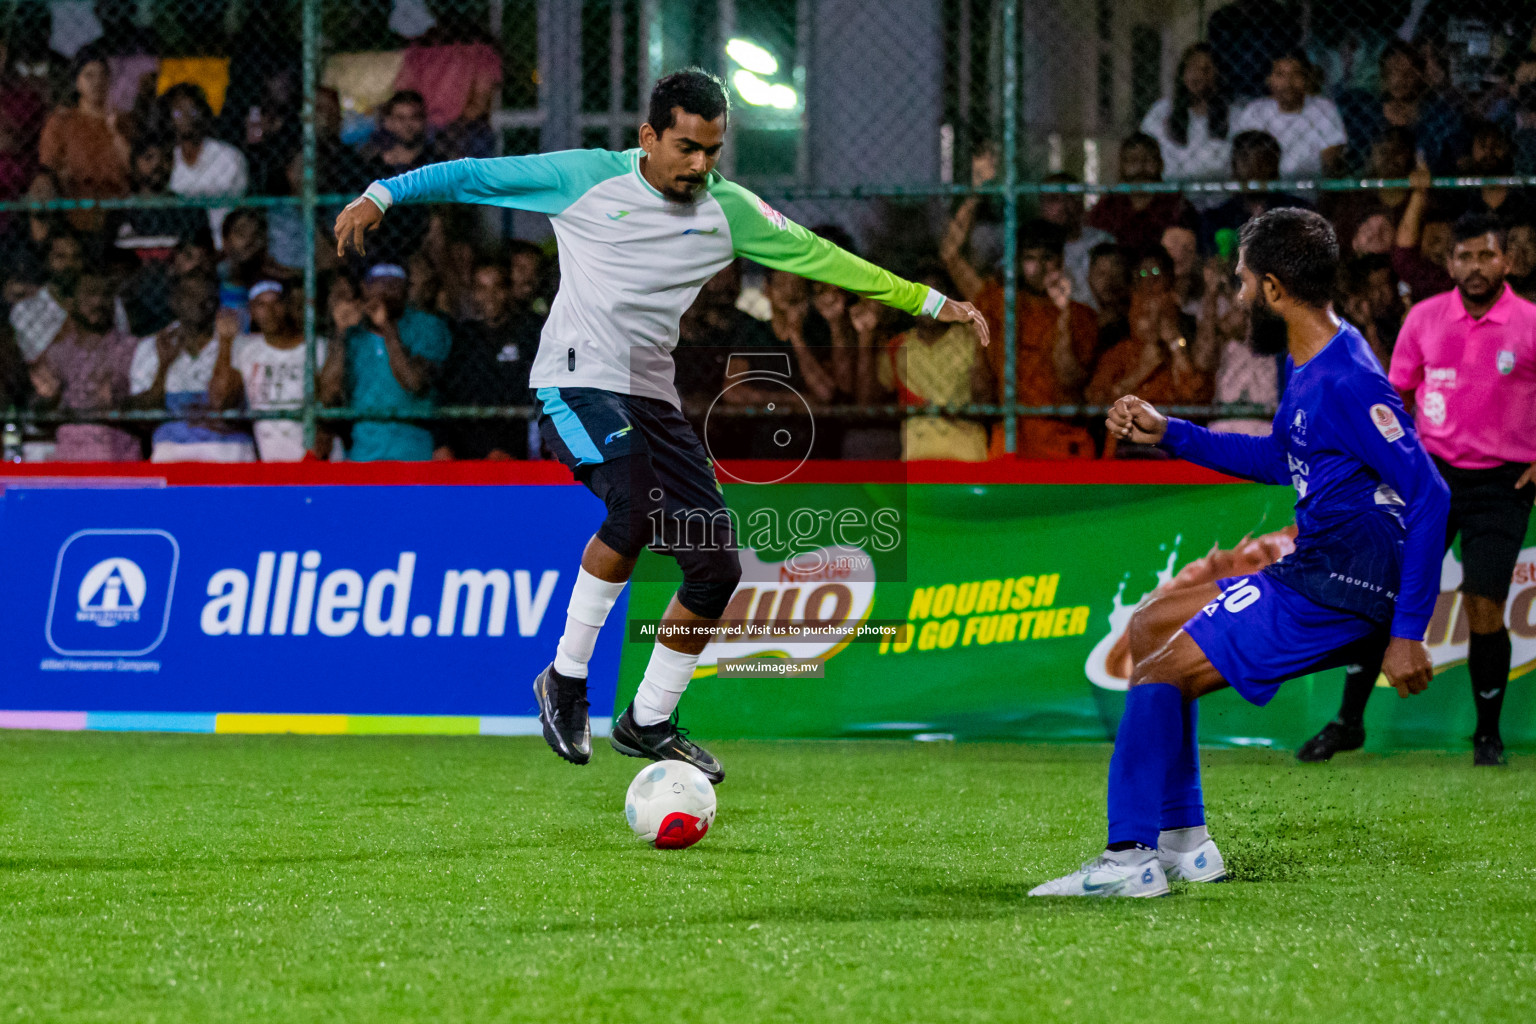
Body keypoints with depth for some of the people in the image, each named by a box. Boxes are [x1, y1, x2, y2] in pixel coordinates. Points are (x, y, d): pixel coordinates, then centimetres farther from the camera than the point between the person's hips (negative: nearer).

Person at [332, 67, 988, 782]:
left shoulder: (727, 210, 7)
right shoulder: (589, 179, -4)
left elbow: (817, 256, 12)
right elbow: (473, 178, 2)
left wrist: (928, 302, 11)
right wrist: (381, 195, -3)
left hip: (651, 398, 6)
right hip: (577, 382, -6)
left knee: (716, 566, -2)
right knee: (636, 502, -33)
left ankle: (648, 723, 18)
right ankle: (565, 680, -16)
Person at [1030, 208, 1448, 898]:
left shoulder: (1347, 381, -21)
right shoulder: (1309, 364, 10)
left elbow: (1429, 494, -24)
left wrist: (1407, 632, -25)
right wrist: (1168, 435, 23)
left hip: (1339, 593, -11)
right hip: (1309, 574, 11)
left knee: (1161, 673, -11)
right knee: (1149, 628, 20)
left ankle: (1131, 859, 0)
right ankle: (1184, 844, 19)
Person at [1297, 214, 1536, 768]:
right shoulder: (1424, 317, 2)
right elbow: (1397, 392, 14)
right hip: (1432, 469, 3)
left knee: (1484, 610, -7)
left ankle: (1488, 735, 11)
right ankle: (1349, 721, 7)